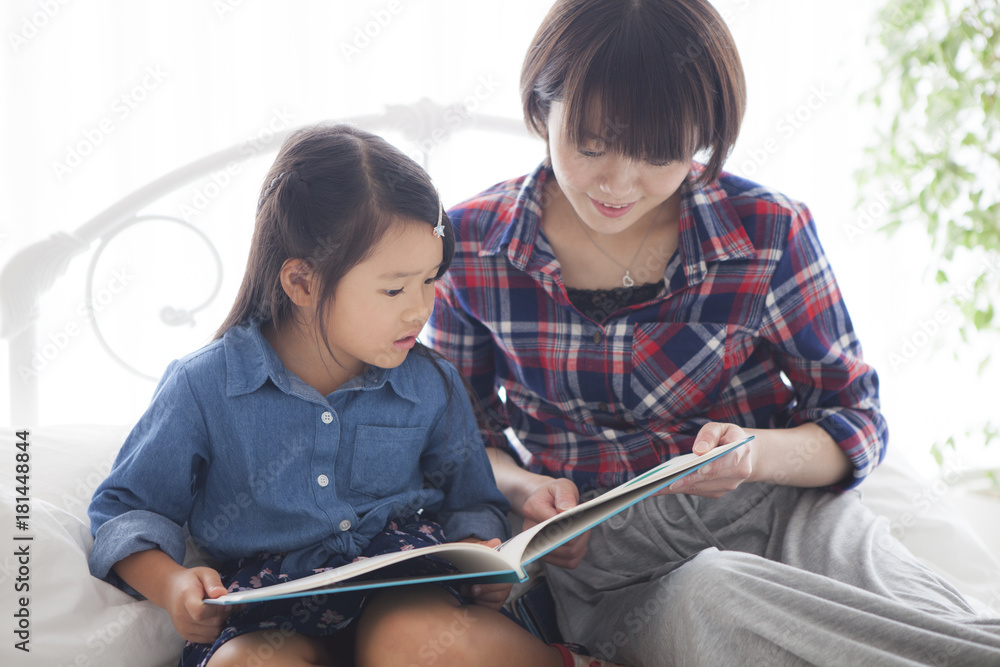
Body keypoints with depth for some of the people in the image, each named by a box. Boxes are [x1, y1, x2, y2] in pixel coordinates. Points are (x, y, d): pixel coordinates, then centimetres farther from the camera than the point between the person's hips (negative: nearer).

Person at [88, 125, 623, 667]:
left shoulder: (432, 388, 5)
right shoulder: (205, 388, -3)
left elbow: (471, 504, 21)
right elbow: (127, 510, 7)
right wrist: (171, 583, -13)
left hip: (402, 587, 0)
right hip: (271, 612, 0)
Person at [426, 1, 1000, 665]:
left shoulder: (769, 234, -4)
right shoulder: (471, 241, -1)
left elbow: (858, 423, 3)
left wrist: (758, 453, -18)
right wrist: (521, 488, -11)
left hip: (778, 509, -1)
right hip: (603, 551, 1)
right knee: (713, 600, -35)